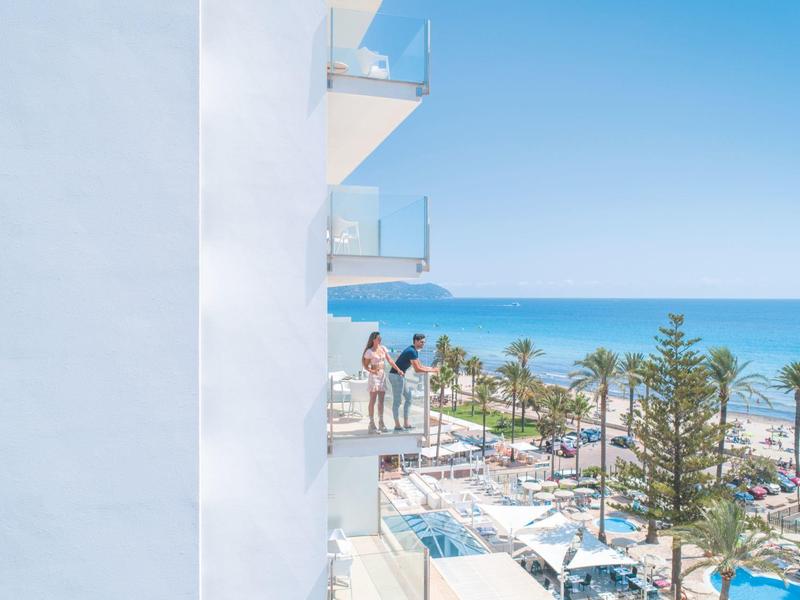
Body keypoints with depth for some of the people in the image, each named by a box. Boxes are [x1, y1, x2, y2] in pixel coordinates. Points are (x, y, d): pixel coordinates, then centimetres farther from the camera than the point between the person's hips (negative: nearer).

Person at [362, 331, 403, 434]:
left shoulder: (383, 348, 6)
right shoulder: (369, 352, -10)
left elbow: (390, 360, 6)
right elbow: (366, 365, -5)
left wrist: (398, 370, -1)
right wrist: (371, 371, -23)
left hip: (382, 375, 6)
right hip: (374, 376, -6)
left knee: (381, 401, 10)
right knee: (373, 400, -2)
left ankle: (381, 423, 18)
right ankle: (372, 424, 4)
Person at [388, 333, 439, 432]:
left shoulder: (415, 351, 12)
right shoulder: (411, 351, -20)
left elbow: (420, 366, 16)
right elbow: (417, 369, -23)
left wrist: (432, 368, 2)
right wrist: (431, 371, -16)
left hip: (400, 376, 11)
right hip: (396, 376, -11)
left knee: (408, 398, 12)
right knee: (397, 401, -3)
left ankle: (406, 424, 16)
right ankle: (397, 425, 4)